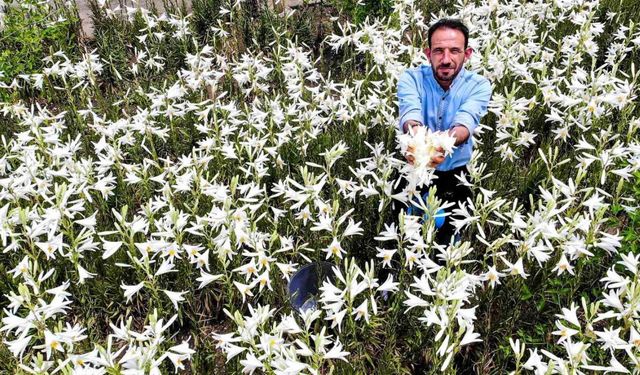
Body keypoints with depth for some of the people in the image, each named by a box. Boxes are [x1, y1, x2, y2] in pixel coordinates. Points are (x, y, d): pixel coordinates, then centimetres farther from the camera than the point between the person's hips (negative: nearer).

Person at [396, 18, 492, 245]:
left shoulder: (478, 85, -12)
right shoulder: (411, 78, -13)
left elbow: (465, 122, -32)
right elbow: (410, 116, -32)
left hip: (457, 175, 0)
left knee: (451, 242, -7)